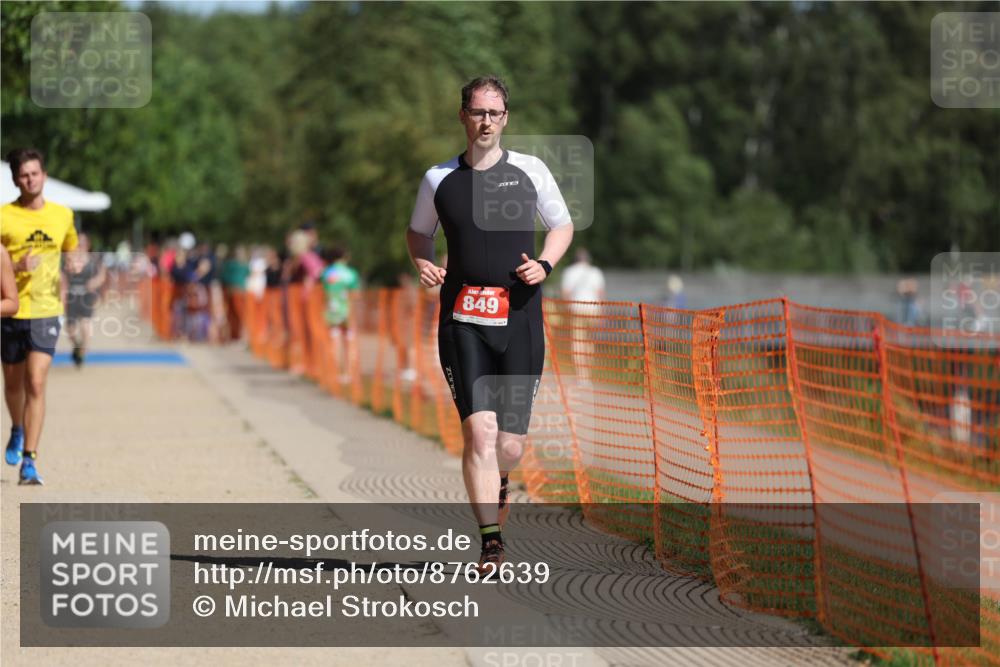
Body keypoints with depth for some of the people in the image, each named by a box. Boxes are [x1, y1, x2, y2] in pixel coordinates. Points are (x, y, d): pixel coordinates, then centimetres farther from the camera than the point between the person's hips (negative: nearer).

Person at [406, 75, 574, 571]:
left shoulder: (530, 171, 6)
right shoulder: (439, 179, 7)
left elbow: (562, 225, 17)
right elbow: (418, 231, 22)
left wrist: (544, 264, -2)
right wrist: (423, 264, 1)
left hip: (520, 321, 1)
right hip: (462, 321, -1)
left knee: (510, 444, 2)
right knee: (479, 431, -15)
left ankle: (497, 482, 38)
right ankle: (491, 542, -11)